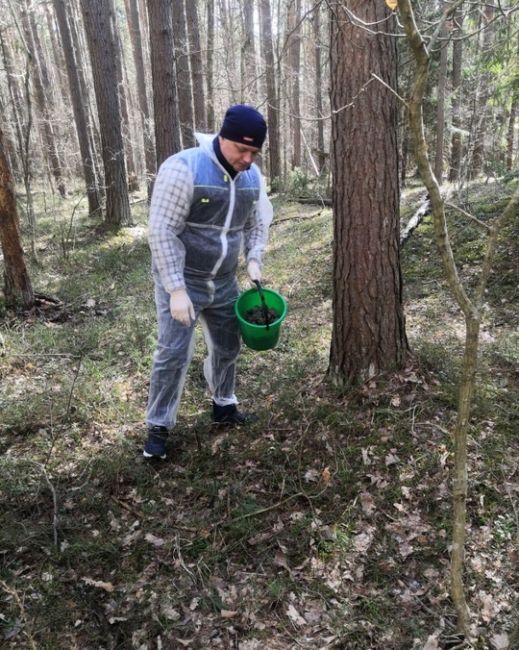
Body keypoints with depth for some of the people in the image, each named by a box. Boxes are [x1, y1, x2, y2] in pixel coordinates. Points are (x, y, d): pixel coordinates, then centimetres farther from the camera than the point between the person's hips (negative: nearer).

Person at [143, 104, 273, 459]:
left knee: (227, 347, 16)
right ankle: (158, 427, 13)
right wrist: (177, 289, -26)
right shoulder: (183, 168, -21)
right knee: (174, 354, -4)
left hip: (224, 281, 6)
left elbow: (258, 223, 14)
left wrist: (254, 260, -5)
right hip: (181, 281, -6)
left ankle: (224, 405, 38)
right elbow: (162, 232, -22)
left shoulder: (252, 176, 0)